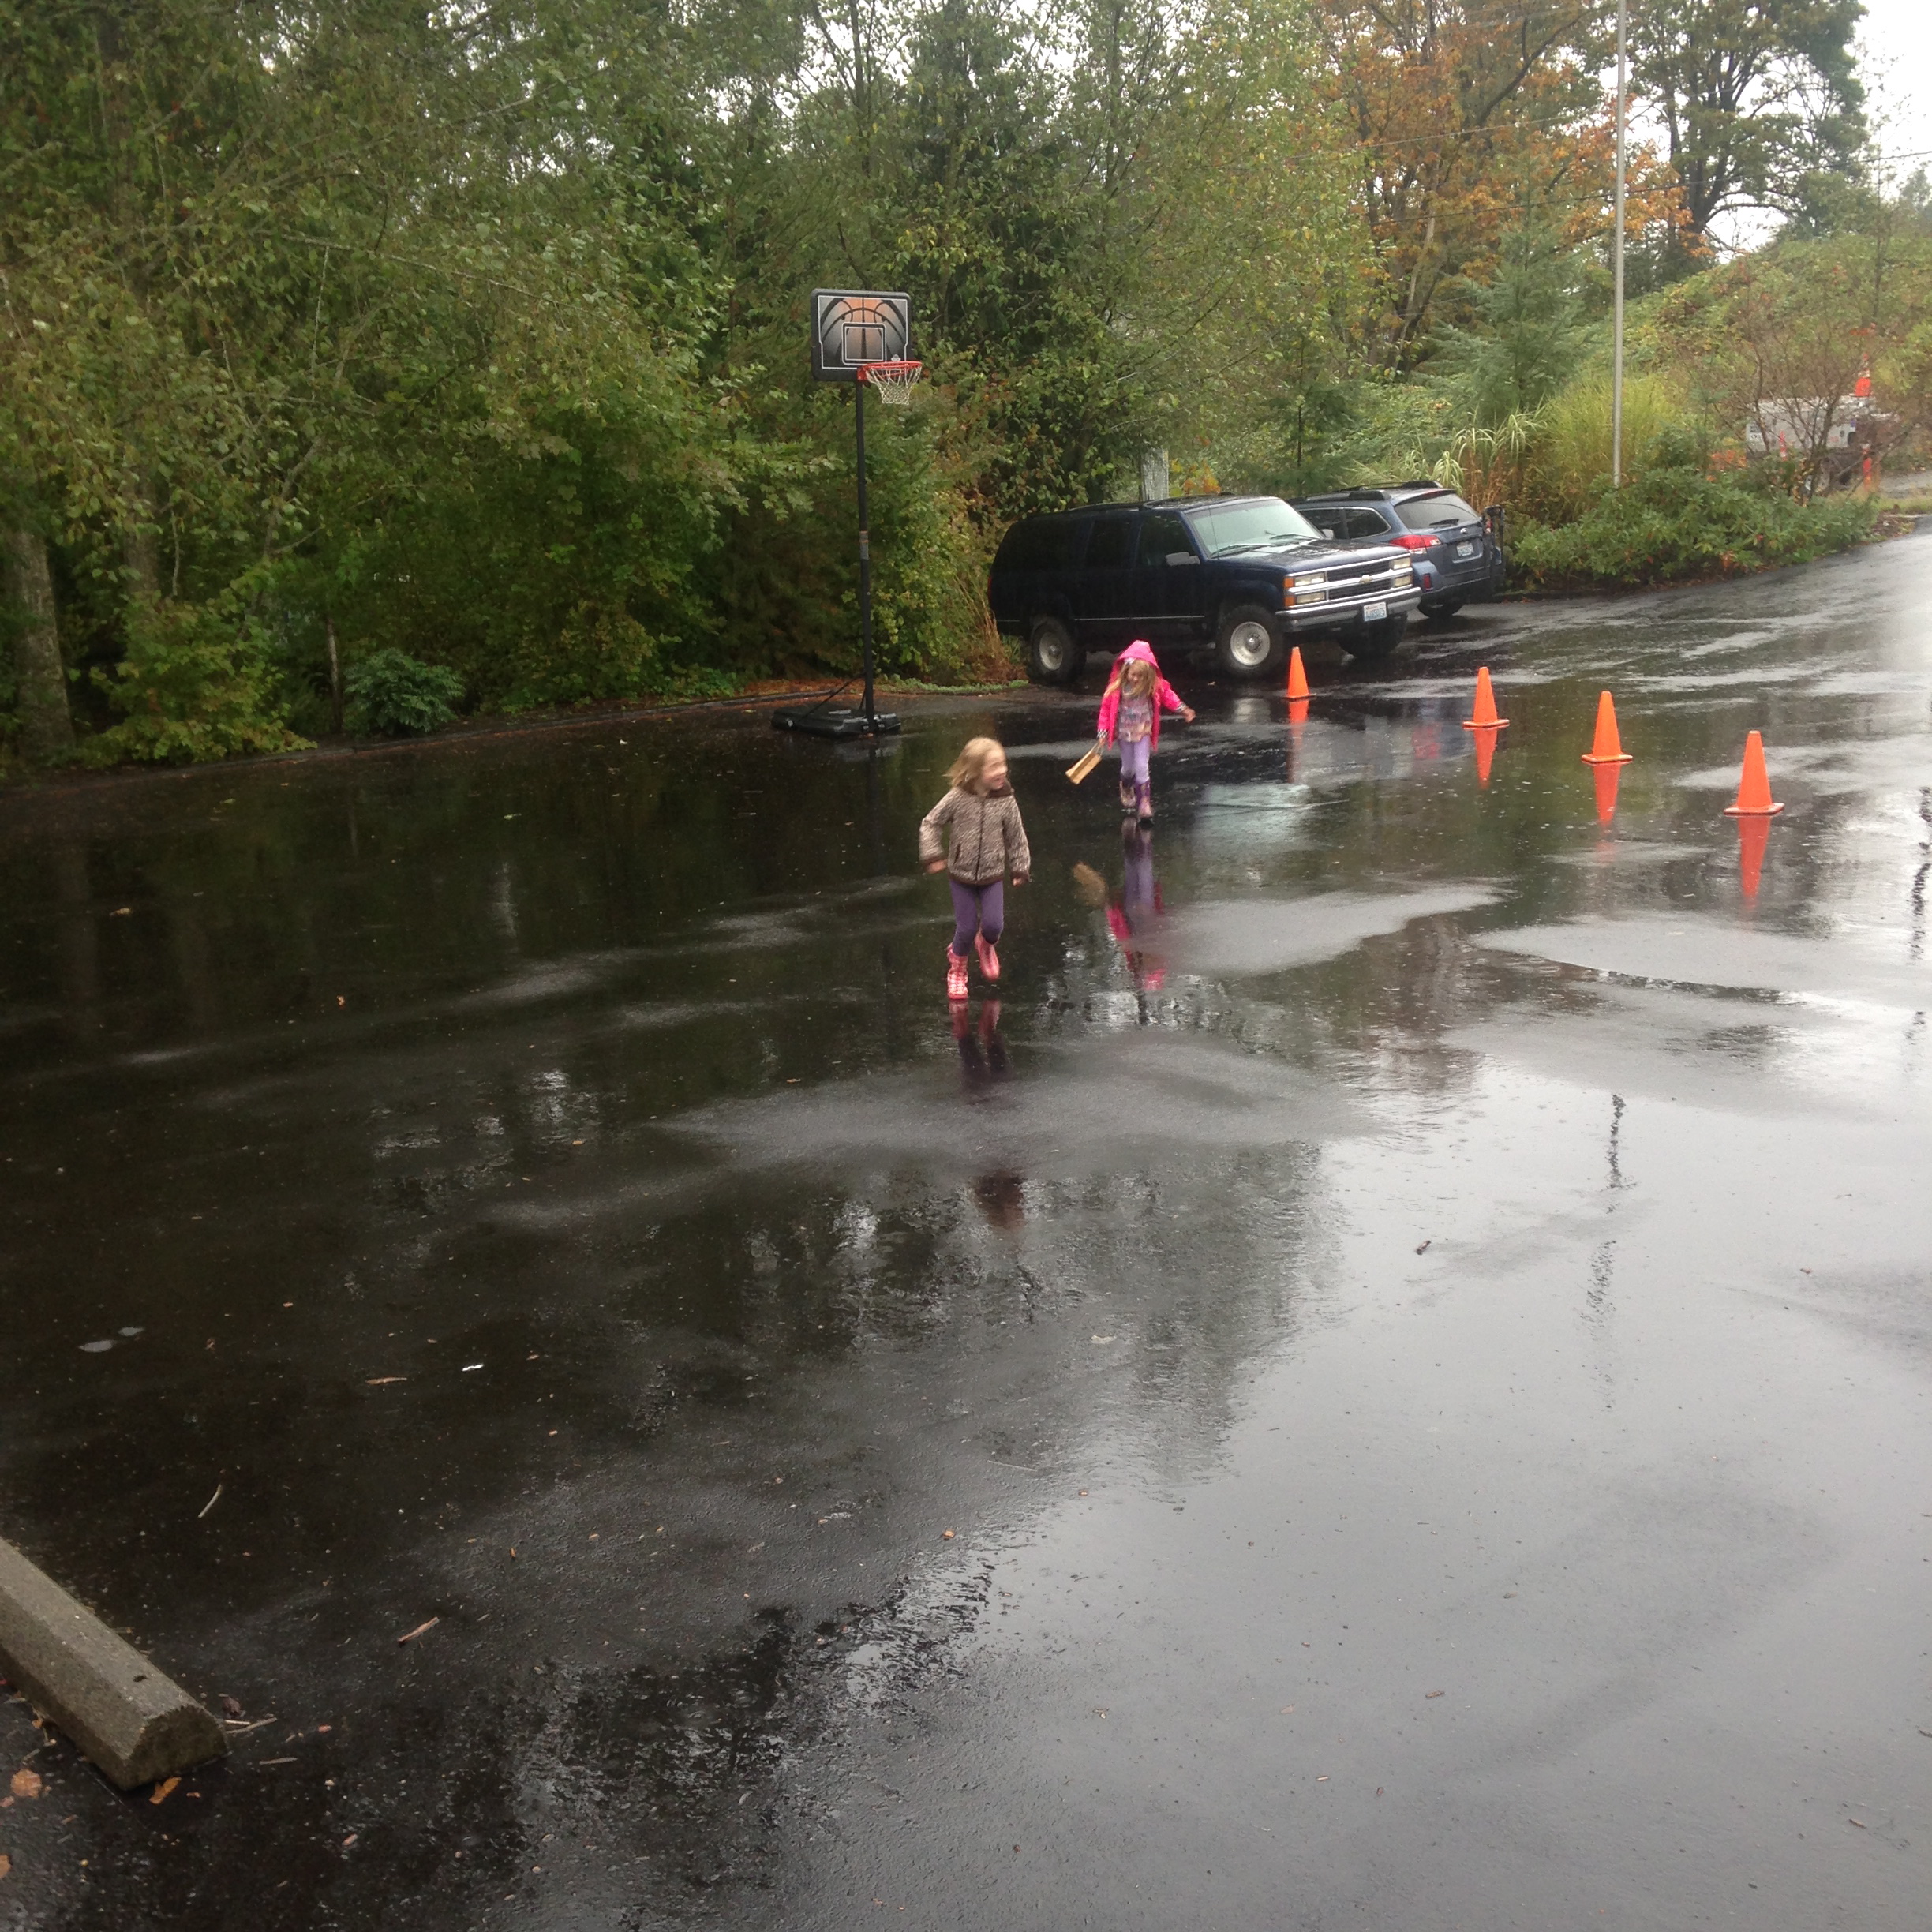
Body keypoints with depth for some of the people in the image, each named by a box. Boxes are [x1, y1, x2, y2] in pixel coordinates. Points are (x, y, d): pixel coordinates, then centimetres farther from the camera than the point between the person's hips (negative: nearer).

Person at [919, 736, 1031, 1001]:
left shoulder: (1006, 801, -12)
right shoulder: (957, 798, -16)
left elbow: (1016, 837, 0)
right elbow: (930, 824, -5)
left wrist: (1020, 868, 5)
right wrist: (932, 855, -11)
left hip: (993, 875, 1)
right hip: (962, 875, -1)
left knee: (994, 925, -7)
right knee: (966, 929, 2)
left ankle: (986, 945, 31)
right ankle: (956, 968, 30)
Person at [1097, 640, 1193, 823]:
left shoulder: (1155, 686, -13)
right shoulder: (1117, 687, -16)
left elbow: (1168, 695, 5)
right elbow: (1106, 707, -9)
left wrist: (1183, 709, -1)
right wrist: (1103, 732, -10)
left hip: (1144, 732, -1)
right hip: (1124, 733, 1)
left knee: (1141, 768, -11)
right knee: (1128, 768, 15)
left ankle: (1144, 804, -9)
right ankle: (1126, 791, 47)